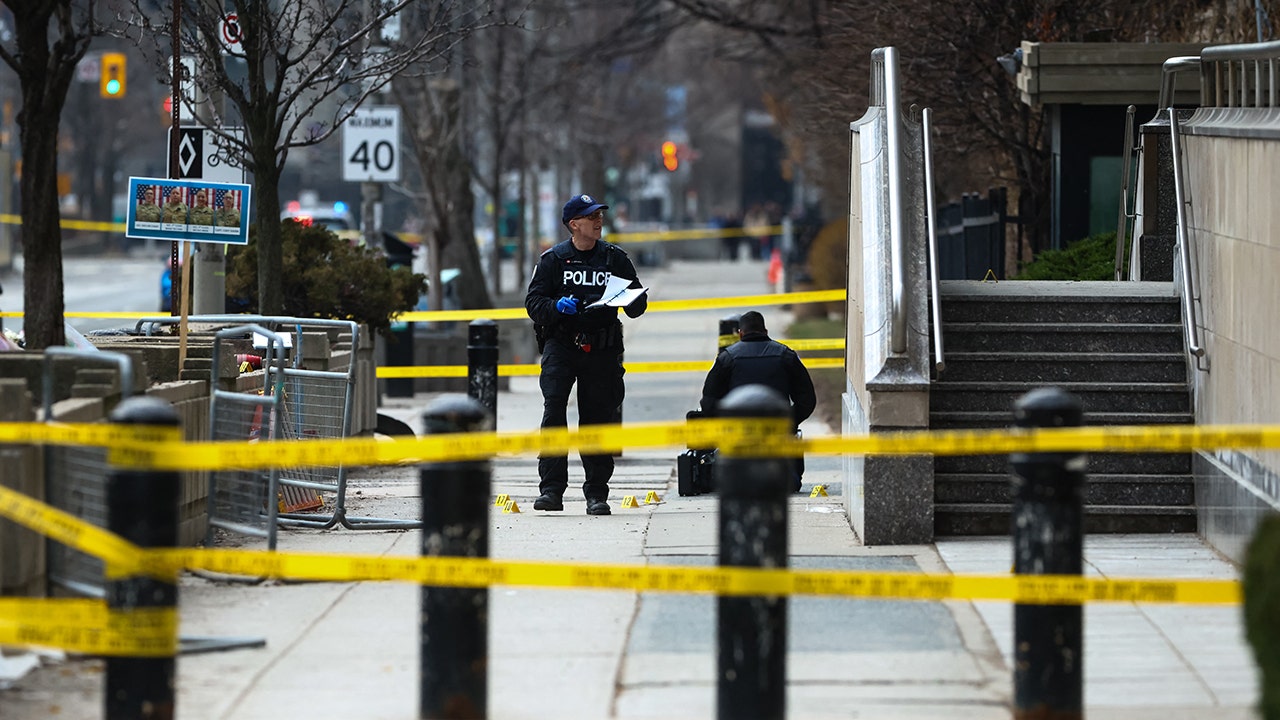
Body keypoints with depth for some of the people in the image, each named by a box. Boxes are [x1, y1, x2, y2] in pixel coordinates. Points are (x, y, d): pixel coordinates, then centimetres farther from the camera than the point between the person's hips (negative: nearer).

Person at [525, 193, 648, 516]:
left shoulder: (615, 258, 10)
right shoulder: (553, 259, 6)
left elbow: (636, 306, 14)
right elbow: (533, 302, 3)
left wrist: (632, 301, -11)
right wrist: (557, 306, -17)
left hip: (601, 349, 2)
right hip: (560, 343, -2)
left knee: (598, 417, 3)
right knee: (554, 410, -17)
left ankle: (597, 492, 12)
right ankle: (551, 488, -19)